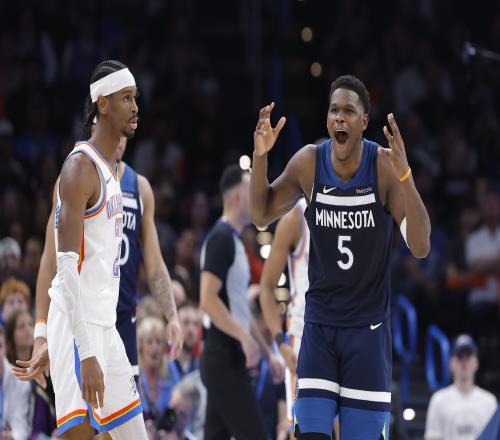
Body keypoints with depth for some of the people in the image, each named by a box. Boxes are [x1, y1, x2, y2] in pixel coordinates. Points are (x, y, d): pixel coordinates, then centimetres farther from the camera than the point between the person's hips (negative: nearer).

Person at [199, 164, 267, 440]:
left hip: (228, 357, 10)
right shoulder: (221, 238, -13)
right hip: (225, 357, -10)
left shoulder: (232, 239, 17)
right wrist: (245, 337, -23)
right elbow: (208, 300, -22)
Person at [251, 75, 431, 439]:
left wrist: (404, 176, -35)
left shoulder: (384, 165, -14)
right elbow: (262, 216, 8)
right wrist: (260, 157, -8)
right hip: (319, 325, 2)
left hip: (368, 327, -2)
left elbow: (420, 248, -21)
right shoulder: (308, 163, -6)